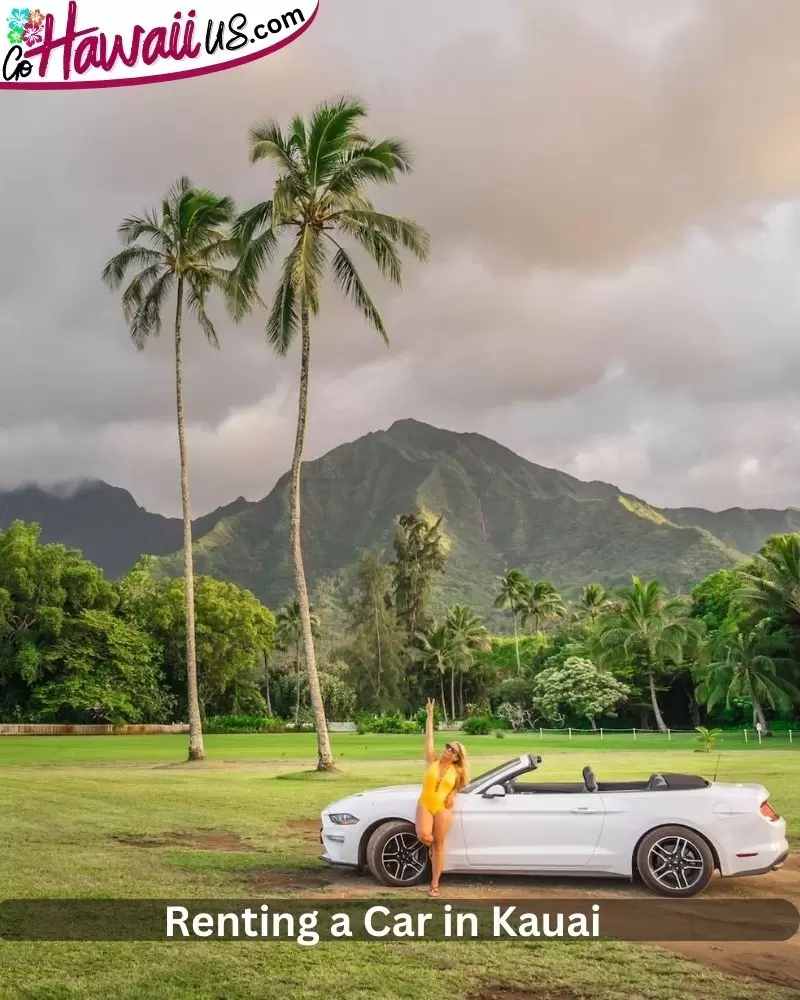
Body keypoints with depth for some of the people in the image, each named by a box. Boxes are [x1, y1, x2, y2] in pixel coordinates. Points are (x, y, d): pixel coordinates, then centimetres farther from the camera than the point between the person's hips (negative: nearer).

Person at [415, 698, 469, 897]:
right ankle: (431, 845, 17)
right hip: (425, 805, -1)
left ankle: (435, 883, 12)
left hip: (443, 808, 1)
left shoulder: (456, 771, 2)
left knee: (439, 845, 3)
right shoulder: (433, 761, -1)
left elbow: (458, 786, 21)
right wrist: (430, 715, -12)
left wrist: (453, 795, 0)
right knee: (423, 835, -23)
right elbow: (429, 737, -7)